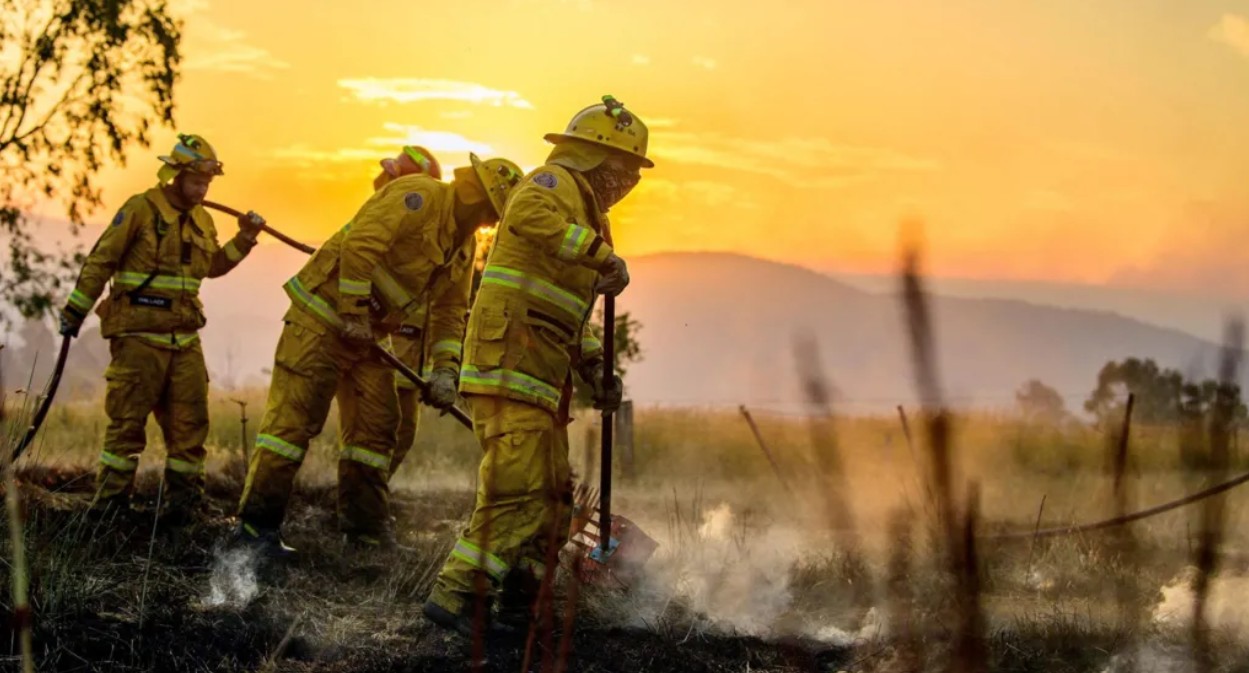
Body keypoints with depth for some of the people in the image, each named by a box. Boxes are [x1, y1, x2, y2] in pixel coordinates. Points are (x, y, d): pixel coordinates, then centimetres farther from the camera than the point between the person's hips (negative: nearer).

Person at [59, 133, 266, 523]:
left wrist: (244, 240, 13)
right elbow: (100, 262, -5)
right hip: (139, 335, -6)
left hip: (185, 337, 6)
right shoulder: (142, 209, -7)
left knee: (190, 421, 4)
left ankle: (181, 502, 13)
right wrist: (75, 311, -5)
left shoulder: (202, 221, 14)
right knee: (128, 420, -3)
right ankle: (110, 502, 4)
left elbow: (212, 267, 27)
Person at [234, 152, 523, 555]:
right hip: (324, 314, -9)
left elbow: (450, 312, 16)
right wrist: (354, 314, -23)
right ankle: (256, 522, -7)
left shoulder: (463, 245, 12)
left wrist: (444, 371, 3)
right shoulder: (421, 196, -17)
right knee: (294, 417, -9)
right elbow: (360, 242, -27)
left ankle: (366, 531, 14)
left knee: (375, 427, 7)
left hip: (367, 333, 9)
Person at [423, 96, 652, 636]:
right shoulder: (555, 184, -3)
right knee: (518, 490, -18)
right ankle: (456, 595, -17)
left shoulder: (582, 209, 29)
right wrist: (602, 254, -28)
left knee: (552, 498, 12)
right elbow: (528, 216, -30)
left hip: (541, 376, 11)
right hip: (509, 363, -11)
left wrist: (594, 369, 18)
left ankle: (517, 608, 18)